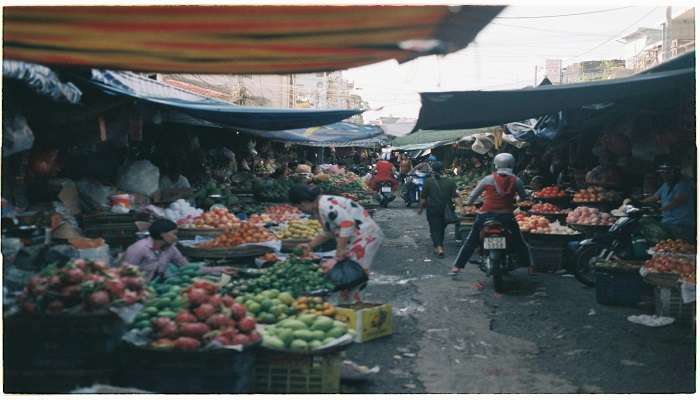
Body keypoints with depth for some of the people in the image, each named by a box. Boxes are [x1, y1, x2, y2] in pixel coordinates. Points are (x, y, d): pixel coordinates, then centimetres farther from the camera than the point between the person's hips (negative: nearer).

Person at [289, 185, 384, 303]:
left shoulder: (326, 206, -20)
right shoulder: (320, 208, 13)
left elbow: (348, 223, -30)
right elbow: (327, 233, 27)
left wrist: (340, 249, -27)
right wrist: (310, 246, 23)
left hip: (366, 237, -11)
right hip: (353, 239, 11)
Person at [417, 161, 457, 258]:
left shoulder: (429, 182, -8)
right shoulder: (450, 181, -3)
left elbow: (423, 197, -4)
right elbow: (455, 195, -2)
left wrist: (421, 208, 9)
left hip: (433, 209, -3)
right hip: (446, 209, 3)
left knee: (435, 228, 0)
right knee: (442, 227, 20)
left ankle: (439, 248, -15)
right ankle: (440, 245, 33)